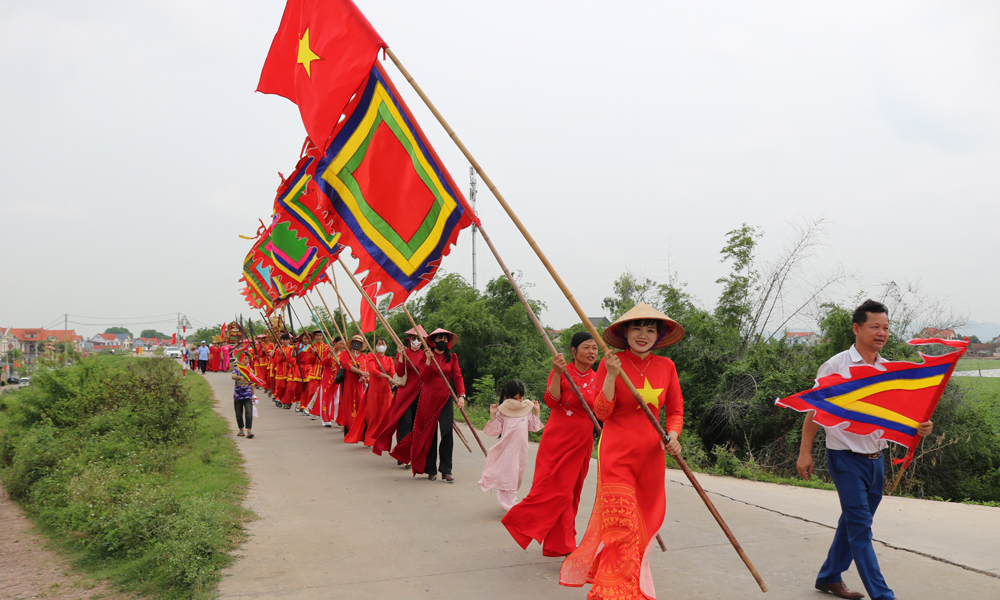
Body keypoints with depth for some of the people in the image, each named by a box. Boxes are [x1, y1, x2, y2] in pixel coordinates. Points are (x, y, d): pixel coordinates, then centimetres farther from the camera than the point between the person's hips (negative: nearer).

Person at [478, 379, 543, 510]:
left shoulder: (527, 408, 6)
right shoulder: (503, 411, -6)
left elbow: (534, 426, 15)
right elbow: (496, 429, -5)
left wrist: (537, 411, 8)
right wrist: (492, 414, -15)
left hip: (521, 448, 5)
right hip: (507, 449, -5)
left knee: (518, 476, 15)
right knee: (508, 475, -7)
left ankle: (512, 498, 34)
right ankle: (510, 504, -4)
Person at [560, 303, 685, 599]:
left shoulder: (666, 366, 4)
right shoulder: (610, 363, -6)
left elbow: (675, 410, 11)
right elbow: (601, 413, -10)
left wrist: (672, 435, -9)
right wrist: (611, 375, -22)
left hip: (651, 455, 5)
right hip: (617, 454, -5)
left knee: (645, 522, 15)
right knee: (622, 525, -10)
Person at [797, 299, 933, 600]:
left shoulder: (889, 369, 7)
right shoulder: (836, 366, -10)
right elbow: (814, 410, -6)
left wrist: (920, 427, -15)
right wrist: (805, 452, -8)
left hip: (876, 459, 7)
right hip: (847, 459, -6)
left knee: (853, 522, 16)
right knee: (860, 527, -5)